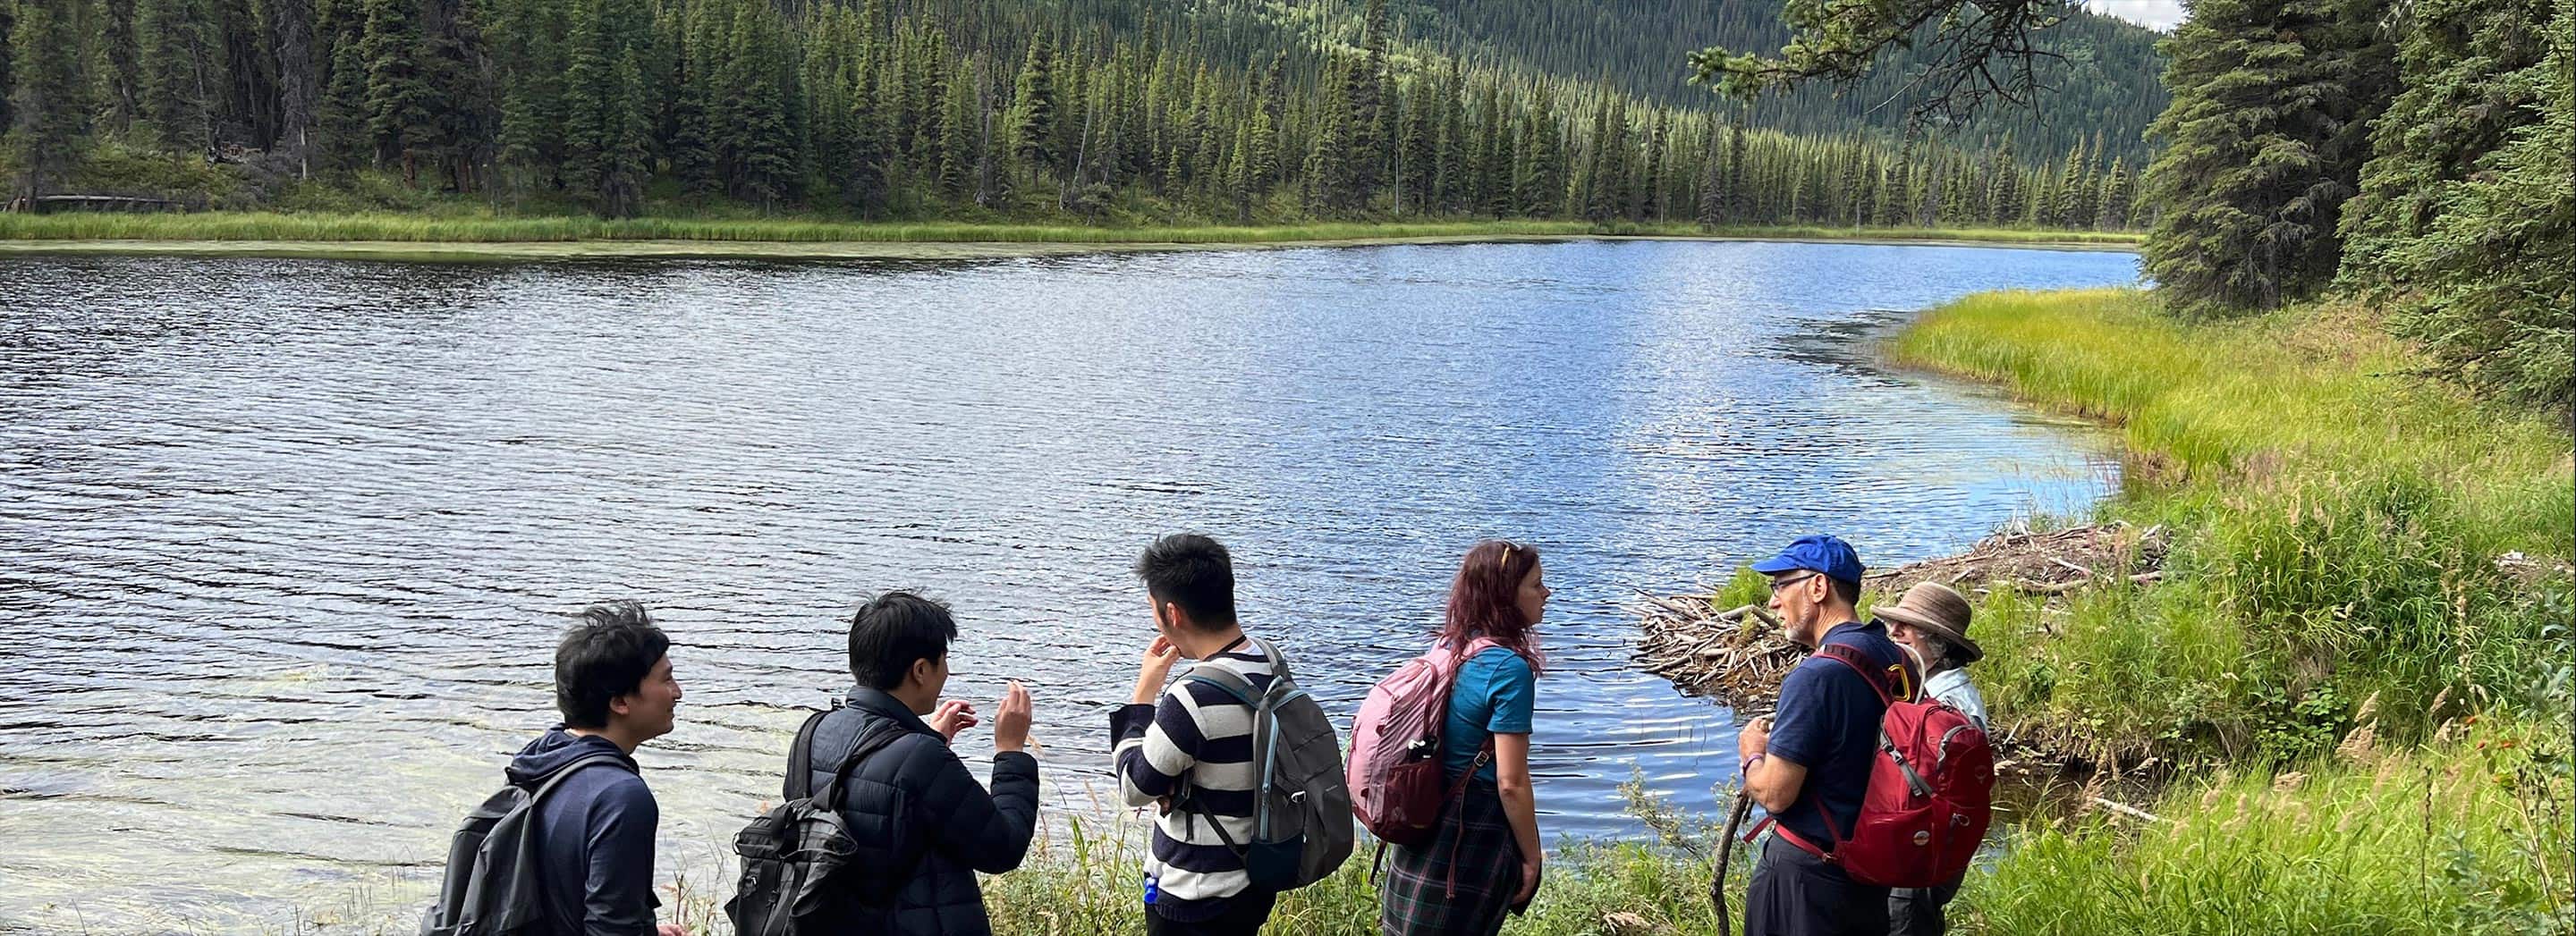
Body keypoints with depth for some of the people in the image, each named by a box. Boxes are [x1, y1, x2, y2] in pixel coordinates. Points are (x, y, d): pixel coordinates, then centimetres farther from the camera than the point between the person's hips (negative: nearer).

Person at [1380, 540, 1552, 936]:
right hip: (1473, 841, -8)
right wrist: (1531, 859, -9)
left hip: (1422, 825, 8)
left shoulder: (1447, 648, 5)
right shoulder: (1510, 669, -19)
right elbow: (1511, 783, -19)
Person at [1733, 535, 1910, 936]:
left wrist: (1752, 755, -2)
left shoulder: (1816, 676, -24)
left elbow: (1775, 794, -23)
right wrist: (1779, 745, 13)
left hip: (1805, 874, -8)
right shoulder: (1896, 659, 3)